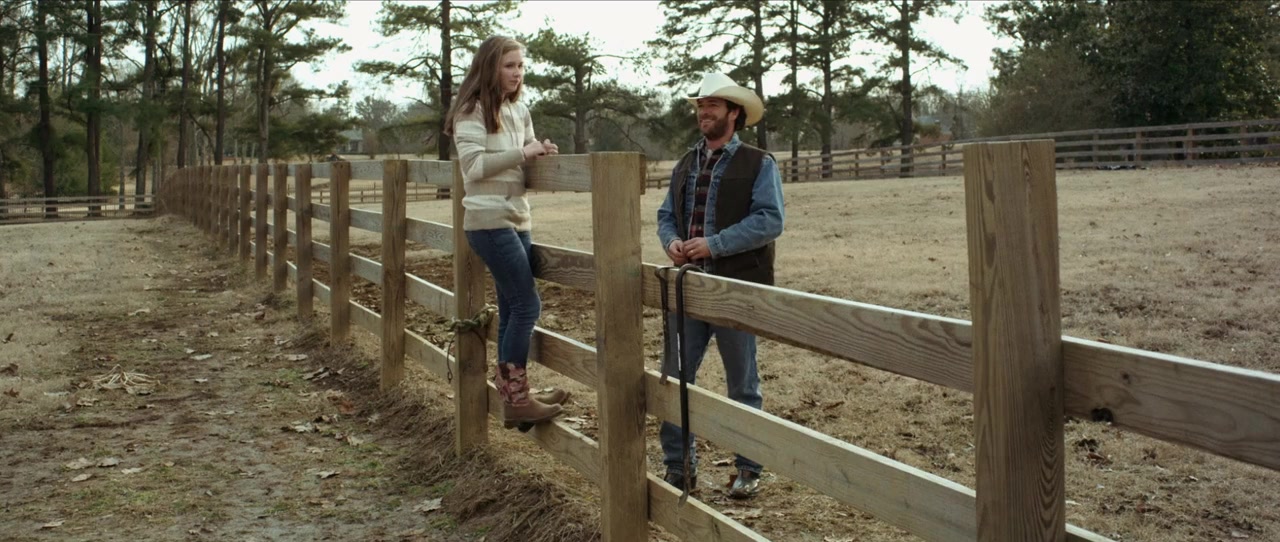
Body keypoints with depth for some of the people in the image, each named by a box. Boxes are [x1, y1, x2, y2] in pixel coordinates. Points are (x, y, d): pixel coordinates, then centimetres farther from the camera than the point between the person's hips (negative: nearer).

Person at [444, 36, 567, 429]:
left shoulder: (519, 111, 14)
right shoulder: (472, 111, -8)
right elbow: (473, 165, -18)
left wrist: (543, 153, -3)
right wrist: (522, 154, -19)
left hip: (517, 221, 8)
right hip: (489, 221, -8)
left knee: (512, 308, 8)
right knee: (526, 304, -10)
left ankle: (512, 396, 15)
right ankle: (516, 399, -4)